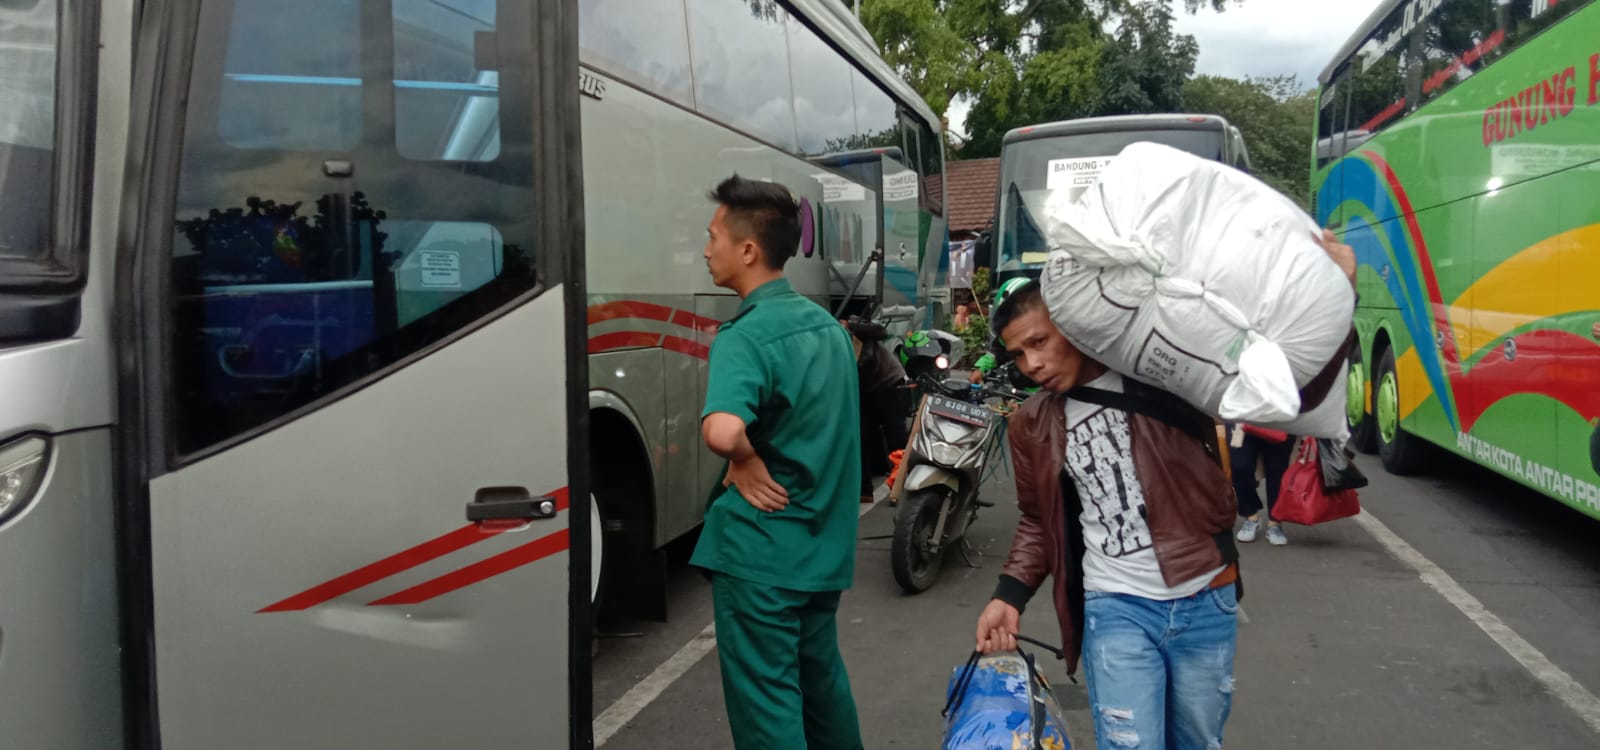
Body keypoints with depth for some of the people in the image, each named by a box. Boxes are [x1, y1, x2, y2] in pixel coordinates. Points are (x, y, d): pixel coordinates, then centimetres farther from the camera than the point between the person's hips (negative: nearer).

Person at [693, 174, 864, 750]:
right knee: (821, 677, 23)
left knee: (764, 700, 3)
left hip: (760, 551, -8)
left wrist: (746, 461, -18)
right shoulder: (826, 323, 8)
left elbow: (722, 431, -38)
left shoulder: (745, 335, -19)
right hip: (824, 544, 8)